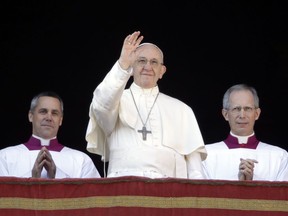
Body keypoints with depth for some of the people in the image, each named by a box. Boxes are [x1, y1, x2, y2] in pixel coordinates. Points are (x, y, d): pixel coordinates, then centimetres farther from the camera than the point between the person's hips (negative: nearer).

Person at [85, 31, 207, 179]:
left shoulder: (180, 110, 21)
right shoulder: (116, 101, 16)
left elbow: (193, 156, 14)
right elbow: (102, 106, -9)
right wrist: (123, 65, -18)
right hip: (122, 182, -1)